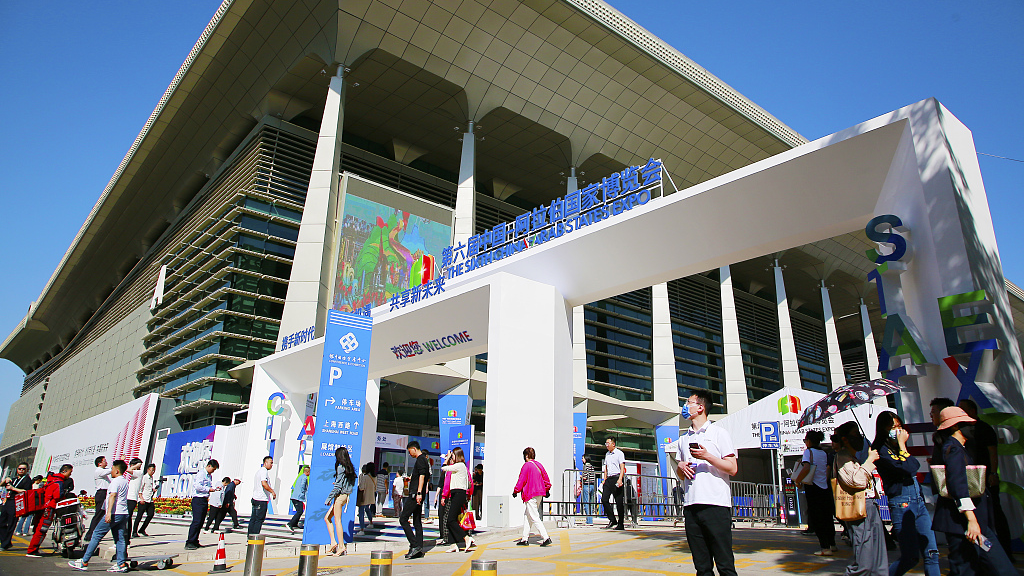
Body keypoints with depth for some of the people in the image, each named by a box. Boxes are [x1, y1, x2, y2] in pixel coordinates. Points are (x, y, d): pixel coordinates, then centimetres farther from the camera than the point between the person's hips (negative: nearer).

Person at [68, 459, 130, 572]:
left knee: (97, 535, 2)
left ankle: (84, 562, 7)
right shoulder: (124, 481, 18)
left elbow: (112, 496, -22)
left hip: (114, 513, -8)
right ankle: (121, 564, 1)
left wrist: (109, 513, -28)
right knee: (120, 538, 6)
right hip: (123, 513, 8)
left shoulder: (116, 481, -10)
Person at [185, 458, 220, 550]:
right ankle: (189, 543, -10)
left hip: (205, 500, 9)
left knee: (201, 522, 10)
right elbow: (198, 486, -20)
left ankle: (195, 541, 16)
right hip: (198, 500, -9)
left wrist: (214, 489, 6)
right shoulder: (201, 474, -9)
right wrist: (208, 489, -15)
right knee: (196, 521, -13)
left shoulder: (210, 476, 19)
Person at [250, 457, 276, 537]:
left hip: (255, 498, 10)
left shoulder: (259, 471, 21)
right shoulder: (264, 471, -11)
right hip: (262, 499, -10)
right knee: (259, 519, -7)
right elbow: (264, 484, -24)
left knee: (253, 518, 11)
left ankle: (250, 536, 14)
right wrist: (272, 492, -17)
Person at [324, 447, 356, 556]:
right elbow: (352, 483, 15)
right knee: (327, 518, 13)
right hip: (345, 496, 9)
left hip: (340, 495, -9)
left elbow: (337, 486, -17)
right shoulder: (349, 468, 12)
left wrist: (329, 498, -11)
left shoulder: (340, 467, -13)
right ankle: (333, 542, 7)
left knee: (337, 521, -3)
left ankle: (342, 547, 0)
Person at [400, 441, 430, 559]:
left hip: (415, 494, -10)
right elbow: (425, 476, 28)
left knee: (403, 518, -9)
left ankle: (415, 545, -12)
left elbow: (422, 476, -21)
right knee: (417, 521, 9)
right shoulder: (424, 459, 20)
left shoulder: (420, 459, -9)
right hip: (417, 495, 10)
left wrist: (419, 493, -26)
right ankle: (418, 550, 9)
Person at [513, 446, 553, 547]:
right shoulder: (539, 465, 12)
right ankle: (525, 539, 19)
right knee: (528, 516, 15)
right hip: (539, 493, 9)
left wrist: (515, 491, 0)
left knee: (534, 518, -6)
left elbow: (521, 481, -11)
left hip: (530, 494, -9)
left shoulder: (526, 465, -11)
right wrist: (547, 489, 27)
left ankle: (546, 538, -13)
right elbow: (546, 479, 16)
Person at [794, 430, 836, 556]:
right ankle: (832, 544, 26)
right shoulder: (824, 453, 10)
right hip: (824, 488, 7)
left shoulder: (809, 451, -10)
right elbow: (827, 471, 13)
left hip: (813, 488, -7)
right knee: (827, 517, 16)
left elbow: (806, 468, -23)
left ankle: (825, 548, -2)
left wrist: (797, 481, -14)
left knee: (816, 518, -1)